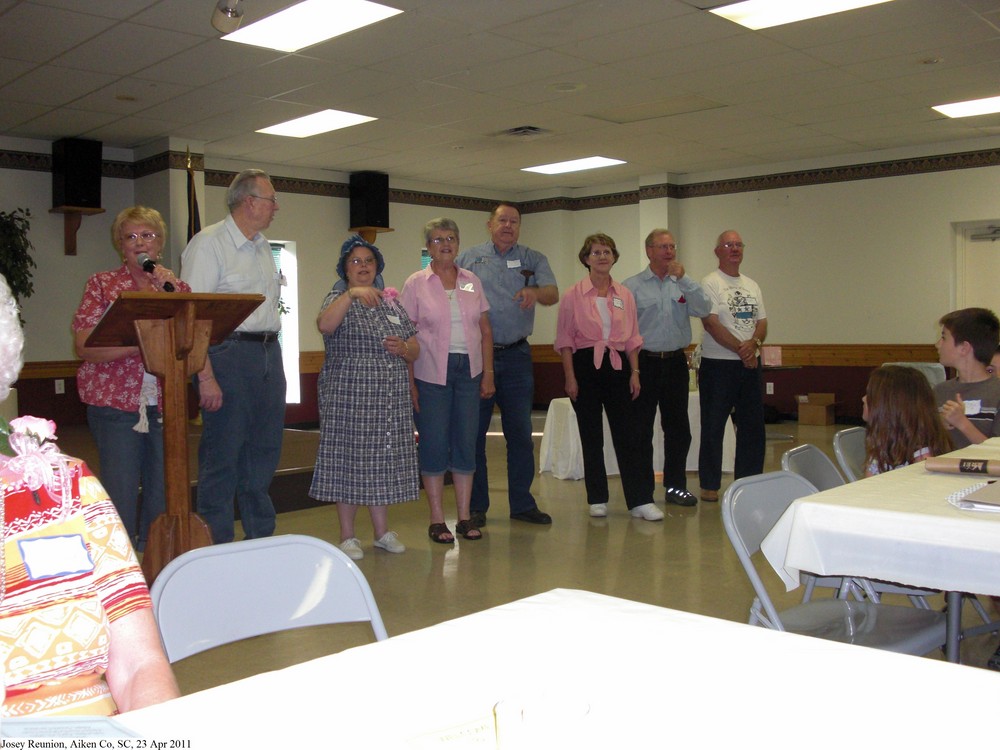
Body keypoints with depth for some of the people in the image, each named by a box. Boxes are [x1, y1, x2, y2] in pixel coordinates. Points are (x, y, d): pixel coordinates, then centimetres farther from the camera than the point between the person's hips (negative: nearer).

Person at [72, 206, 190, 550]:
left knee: (163, 499, 6)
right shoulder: (102, 284, 5)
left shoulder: (178, 287, 12)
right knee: (120, 500, -1)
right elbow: (85, 346, -6)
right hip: (116, 405, -2)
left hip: (166, 406, 3)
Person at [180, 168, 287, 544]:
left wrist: (273, 354, 13)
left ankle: (262, 541, 26)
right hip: (229, 354, -8)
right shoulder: (208, 243, -9)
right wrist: (206, 376, -22)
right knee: (222, 457, -1)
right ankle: (218, 550, 10)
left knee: (264, 453, 14)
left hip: (269, 354, 8)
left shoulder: (262, 246, 17)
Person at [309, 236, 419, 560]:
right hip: (350, 396, -5)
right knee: (351, 461, -1)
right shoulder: (338, 299, 1)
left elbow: (415, 349, 16)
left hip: (390, 399, 5)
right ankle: (348, 536, 10)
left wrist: (403, 347, -6)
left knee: (384, 461, 9)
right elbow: (325, 325, -23)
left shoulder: (391, 302, 16)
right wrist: (352, 294, -33)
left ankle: (382, 532, 21)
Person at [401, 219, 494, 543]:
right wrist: (410, 383, -9)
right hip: (431, 373, -3)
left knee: (466, 442, 6)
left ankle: (465, 516, 16)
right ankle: (437, 519, 11)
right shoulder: (416, 284, 0)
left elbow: (485, 330, 10)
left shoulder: (472, 281, 9)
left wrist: (488, 374, 3)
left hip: (469, 370, 3)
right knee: (434, 443, 0)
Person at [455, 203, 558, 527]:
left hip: (517, 357, 1)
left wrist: (535, 292, -29)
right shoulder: (468, 258, 8)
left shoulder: (533, 259, 9)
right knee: (474, 432, 3)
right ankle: (475, 506, 14)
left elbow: (553, 293, -6)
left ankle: (522, 503, 16)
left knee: (520, 433, 5)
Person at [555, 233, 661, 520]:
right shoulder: (574, 295, 1)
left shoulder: (624, 294, 10)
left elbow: (632, 338, 11)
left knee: (625, 433, 0)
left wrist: (634, 372, 3)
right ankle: (597, 500, 14)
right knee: (591, 436, 5)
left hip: (617, 365, 2)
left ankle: (640, 500, 2)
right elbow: (565, 340, -1)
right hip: (585, 365, -2)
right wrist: (570, 377, -7)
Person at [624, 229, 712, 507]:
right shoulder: (632, 286, 0)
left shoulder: (684, 284, 10)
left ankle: (675, 486, 20)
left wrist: (683, 278, -12)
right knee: (641, 430, 2)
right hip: (644, 362, -3)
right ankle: (642, 491, 12)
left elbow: (704, 309, -6)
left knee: (678, 428, 8)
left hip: (676, 362, 3)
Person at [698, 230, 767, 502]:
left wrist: (754, 343, -10)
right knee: (713, 428, 0)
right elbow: (712, 323, -15)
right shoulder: (710, 283, -5)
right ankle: (709, 485, 9)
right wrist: (741, 348, -18)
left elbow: (762, 322, 11)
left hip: (750, 365, 7)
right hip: (718, 364, -6)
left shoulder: (752, 285, 15)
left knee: (753, 426, 9)